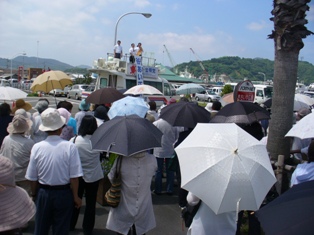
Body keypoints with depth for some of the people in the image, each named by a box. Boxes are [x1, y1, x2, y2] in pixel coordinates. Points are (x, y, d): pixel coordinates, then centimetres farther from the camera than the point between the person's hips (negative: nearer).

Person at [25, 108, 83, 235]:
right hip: (64, 194, -2)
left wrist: (34, 193, 14)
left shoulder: (37, 147, -11)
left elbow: (32, 177, -3)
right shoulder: (70, 147, -17)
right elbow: (74, 177, -15)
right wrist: (75, 196, -1)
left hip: (43, 193, 2)